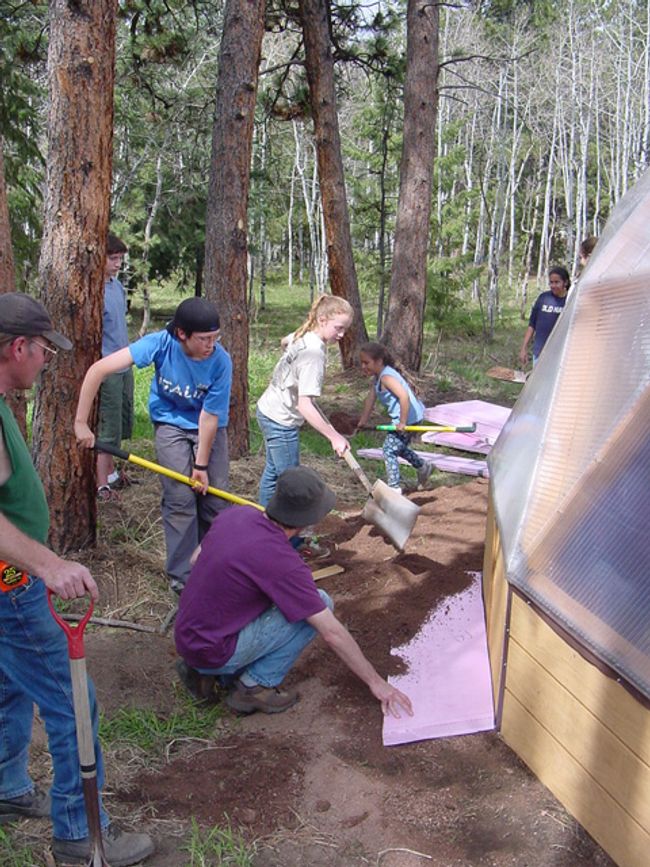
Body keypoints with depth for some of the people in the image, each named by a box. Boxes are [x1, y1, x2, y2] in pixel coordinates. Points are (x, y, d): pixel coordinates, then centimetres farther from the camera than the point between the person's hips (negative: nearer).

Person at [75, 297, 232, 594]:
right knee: (181, 499, -9)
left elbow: (209, 417, -20)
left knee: (214, 498, 2)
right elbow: (99, 369, -29)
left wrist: (202, 464, -15)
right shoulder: (161, 343, -29)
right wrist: (81, 422, -27)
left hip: (210, 427, 1)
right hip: (171, 424, -1)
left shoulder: (221, 362, -28)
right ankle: (181, 576, 5)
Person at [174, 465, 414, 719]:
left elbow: (196, 560, 12)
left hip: (186, 637, 8)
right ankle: (256, 685, -2)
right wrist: (375, 682, -6)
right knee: (320, 603, -8)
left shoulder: (236, 514, -4)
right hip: (212, 653, -7)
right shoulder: (284, 563, -24)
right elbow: (332, 633, -17)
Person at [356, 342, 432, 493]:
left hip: (409, 418, -10)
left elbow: (404, 396, -34)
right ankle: (423, 467, 44)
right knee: (398, 447, 28)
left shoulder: (386, 377, -23)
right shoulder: (377, 378, 8)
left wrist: (402, 422, -29)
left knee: (389, 450, -6)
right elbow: (370, 399, 14)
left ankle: (394, 487, -1)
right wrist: (363, 421, 15)